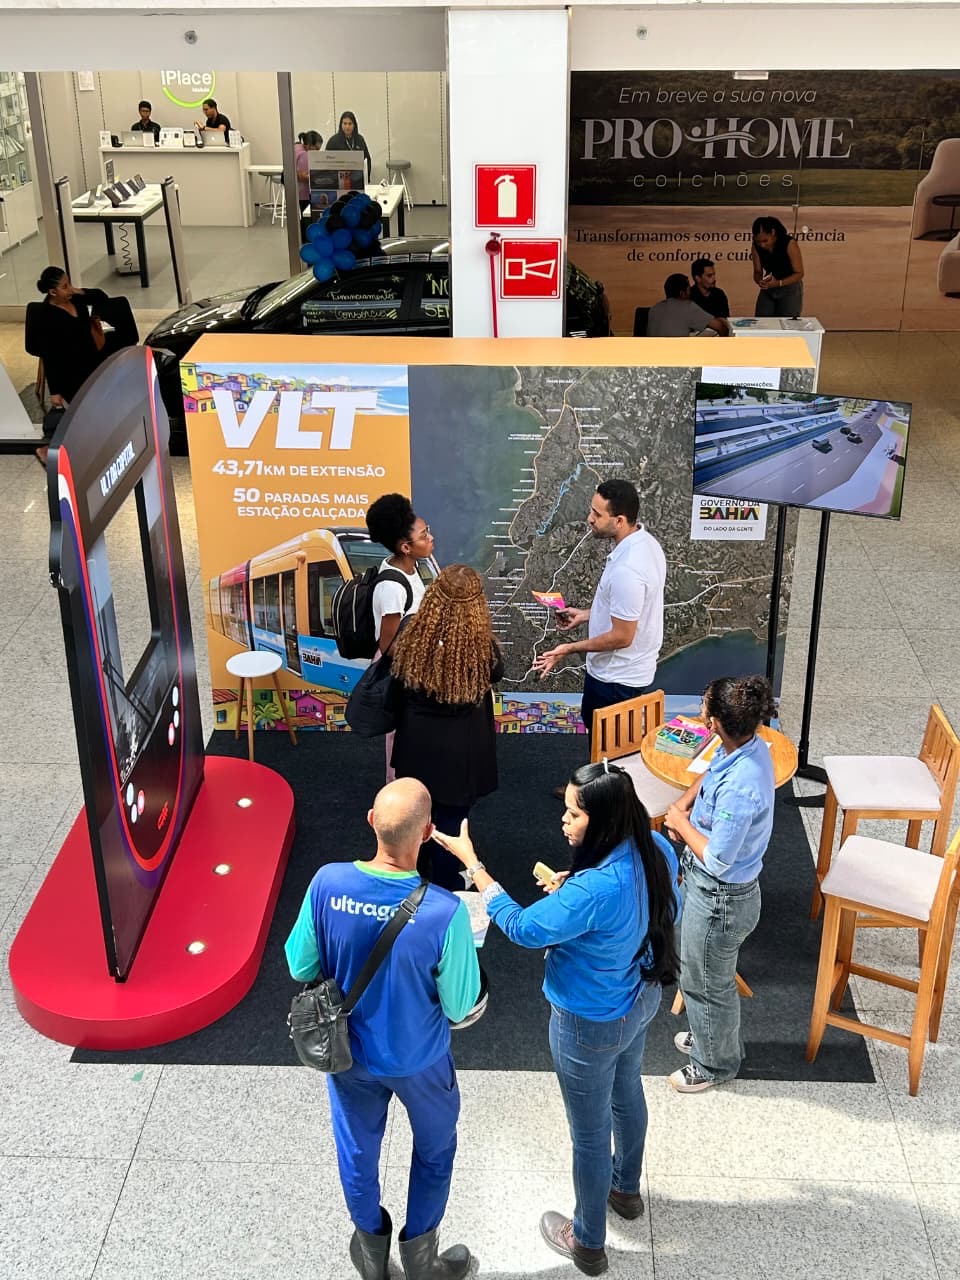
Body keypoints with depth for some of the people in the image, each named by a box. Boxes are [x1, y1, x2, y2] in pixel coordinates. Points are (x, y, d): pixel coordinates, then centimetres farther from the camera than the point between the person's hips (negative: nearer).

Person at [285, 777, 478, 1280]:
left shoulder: (327, 883, -26)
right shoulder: (445, 911, -34)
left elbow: (301, 967, -10)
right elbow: (460, 1007, -19)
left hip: (348, 1049, 3)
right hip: (417, 1058, -2)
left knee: (357, 1149, 27)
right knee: (435, 1148, 27)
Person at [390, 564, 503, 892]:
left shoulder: (412, 636, -16)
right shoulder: (481, 644, -24)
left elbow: (399, 686, 1)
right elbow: (496, 675, 0)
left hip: (417, 742, 3)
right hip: (460, 748, -3)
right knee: (451, 816, 13)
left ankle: (416, 874, 43)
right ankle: (446, 886, 28)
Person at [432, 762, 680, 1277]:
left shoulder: (596, 890, -41)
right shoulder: (656, 850, -16)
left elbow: (523, 928, -27)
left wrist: (471, 862, -22)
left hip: (591, 1025, -8)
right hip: (641, 999, 8)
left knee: (590, 1135, 17)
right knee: (626, 1095, 33)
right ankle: (626, 1190, 60)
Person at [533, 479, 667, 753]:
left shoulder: (626, 569, -33)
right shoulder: (645, 543, -1)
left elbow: (622, 637, -27)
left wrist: (570, 648, -18)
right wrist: (586, 615, 13)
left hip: (616, 680, -10)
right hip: (632, 672, 10)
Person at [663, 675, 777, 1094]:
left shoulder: (740, 788, -38)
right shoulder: (746, 746, -11)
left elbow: (717, 860, -29)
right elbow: (709, 773, 13)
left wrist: (681, 823, -15)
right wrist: (684, 804, -2)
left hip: (720, 899, -9)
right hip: (707, 884, 9)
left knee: (706, 981, 17)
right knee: (703, 972, 31)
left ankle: (715, 1062, 42)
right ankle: (710, 1034, 55)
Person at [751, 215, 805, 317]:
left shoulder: (789, 244, -21)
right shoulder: (756, 246, -9)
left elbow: (799, 273, -17)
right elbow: (757, 271, -1)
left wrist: (779, 283, -31)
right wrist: (760, 281, -25)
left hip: (790, 289, -4)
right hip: (768, 290, 4)